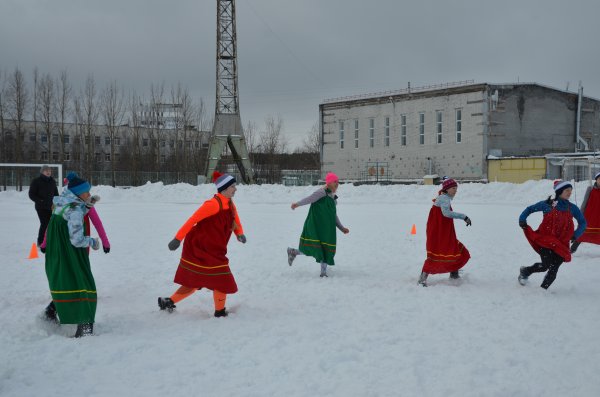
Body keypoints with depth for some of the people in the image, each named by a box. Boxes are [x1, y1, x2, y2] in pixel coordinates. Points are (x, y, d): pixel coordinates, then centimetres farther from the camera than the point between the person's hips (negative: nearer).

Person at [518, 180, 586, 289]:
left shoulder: (572, 208, 7)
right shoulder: (547, 205, -1)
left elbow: (582, 222, 19)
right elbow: (530, 209, 11)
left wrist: (576, 235, 6)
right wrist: (522, 220, -2)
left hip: (561, 244, 3)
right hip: (545, 240, -3)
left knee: (553, 270, -6)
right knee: (546, 265, -16)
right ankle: (525, 271, 10)